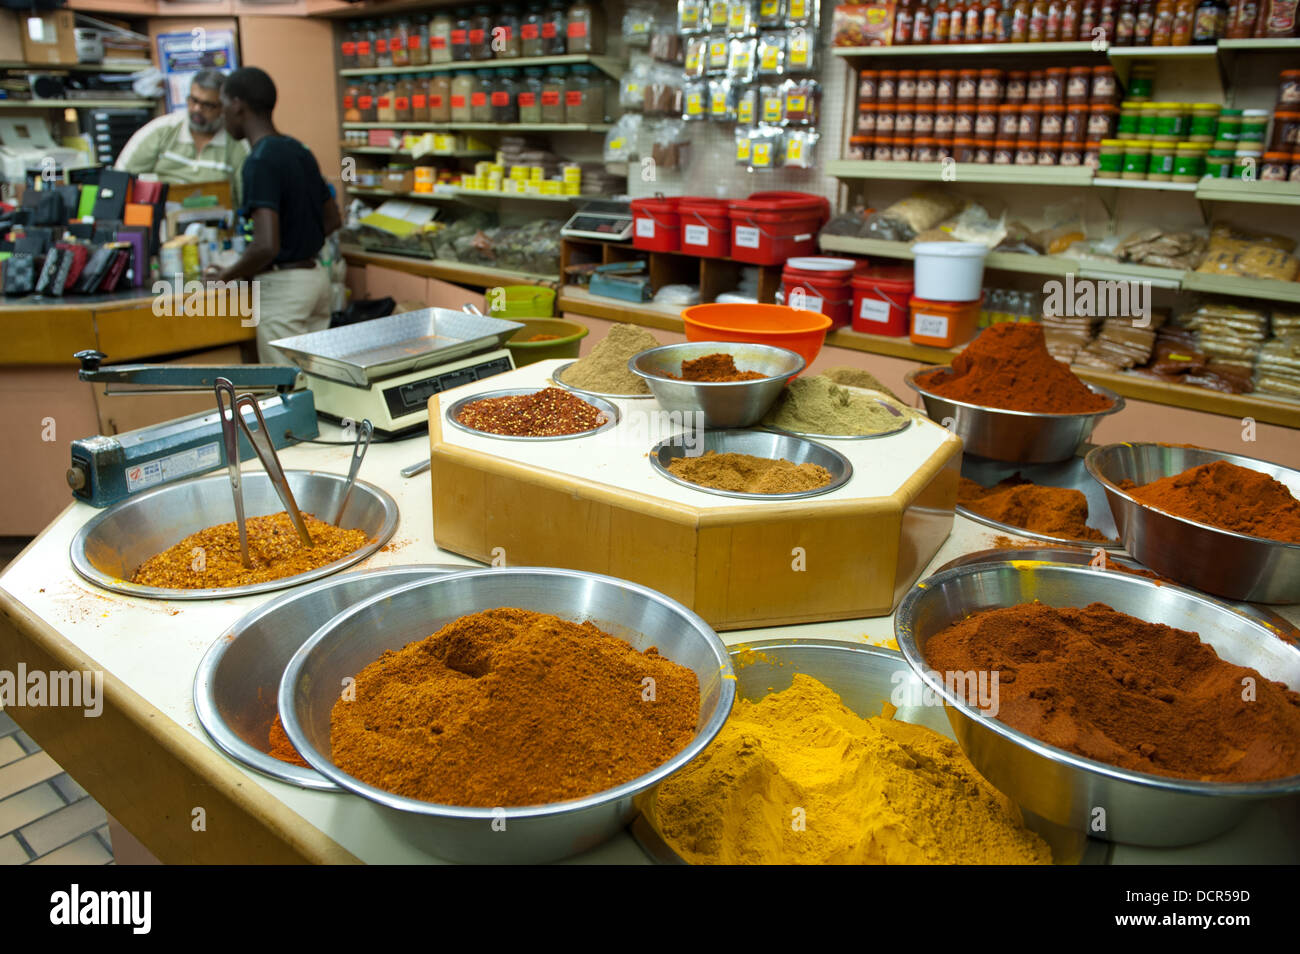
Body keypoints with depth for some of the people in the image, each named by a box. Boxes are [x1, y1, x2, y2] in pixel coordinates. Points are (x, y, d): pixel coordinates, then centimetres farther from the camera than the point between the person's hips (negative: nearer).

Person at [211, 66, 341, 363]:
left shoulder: (260, 161, -18)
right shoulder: (299, 151, 9)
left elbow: (266, 246, -26)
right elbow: (332, 219, 19)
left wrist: (227, 275, -10)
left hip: (282, 285, -9)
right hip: (315, 275, 9)